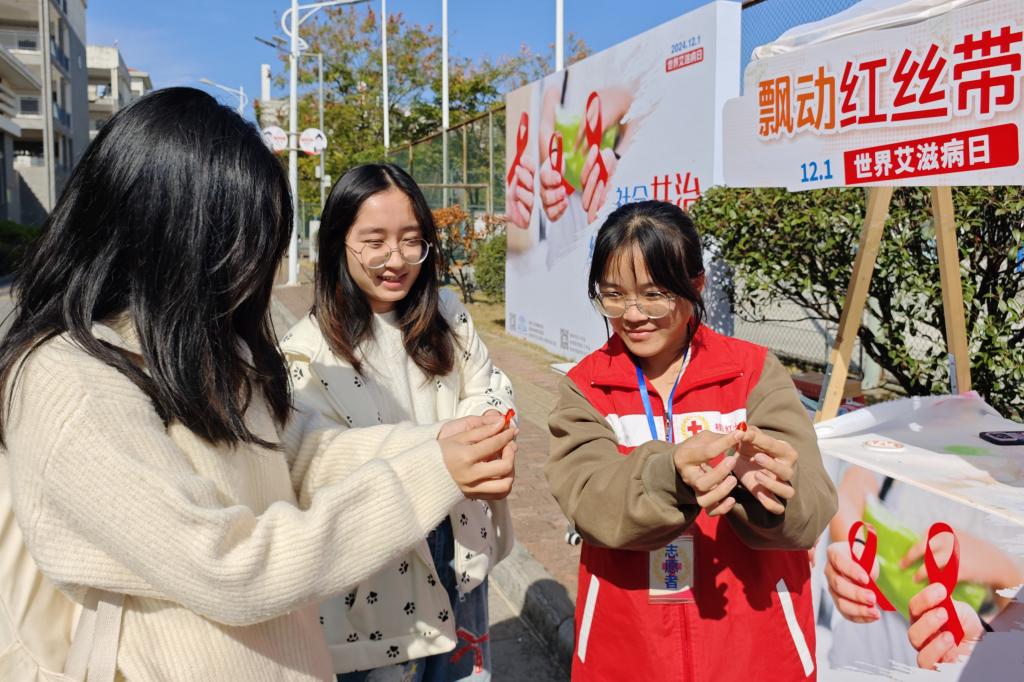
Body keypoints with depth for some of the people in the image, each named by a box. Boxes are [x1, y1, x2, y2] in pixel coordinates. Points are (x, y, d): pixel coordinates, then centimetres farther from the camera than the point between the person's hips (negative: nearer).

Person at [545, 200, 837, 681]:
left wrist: (762, 485, -35)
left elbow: (810, 511, -14)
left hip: (754, 642, 0)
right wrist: (669, 475, -36)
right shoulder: (584, 388, -4)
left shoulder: (755, 371, -6)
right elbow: (591, 503, -18)